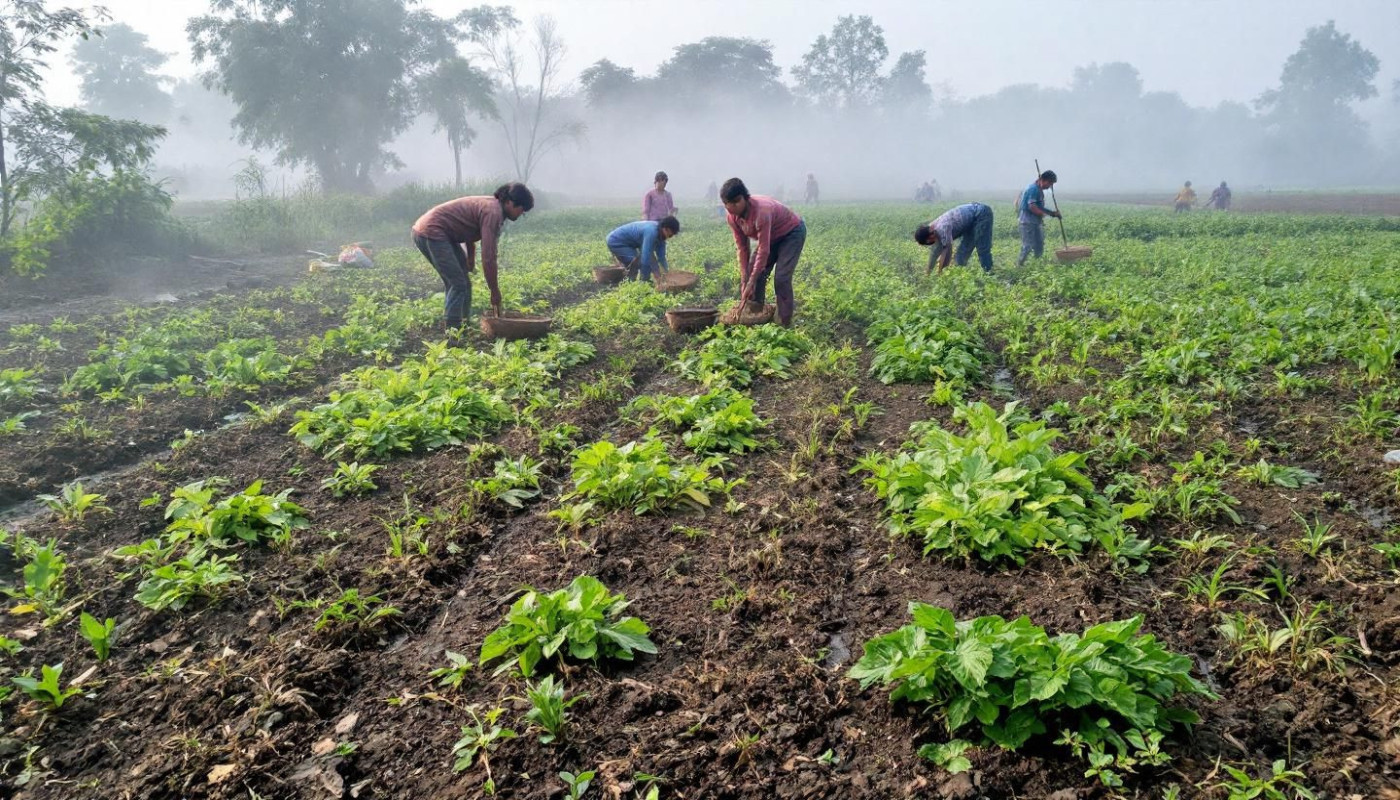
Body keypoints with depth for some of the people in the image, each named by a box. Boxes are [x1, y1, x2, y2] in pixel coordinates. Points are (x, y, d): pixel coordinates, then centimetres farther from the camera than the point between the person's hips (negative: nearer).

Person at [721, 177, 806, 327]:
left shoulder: (760, 212, -40)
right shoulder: (731, 216, -18)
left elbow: (763, 250, -36)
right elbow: (741, 247, -12)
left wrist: (751, 282, -33)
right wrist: (744, 279, -16)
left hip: (792, 232, -7)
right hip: (771, 236, 7)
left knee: (781, 278, -17)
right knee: (754, 272, -4)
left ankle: (784, 324, -9)